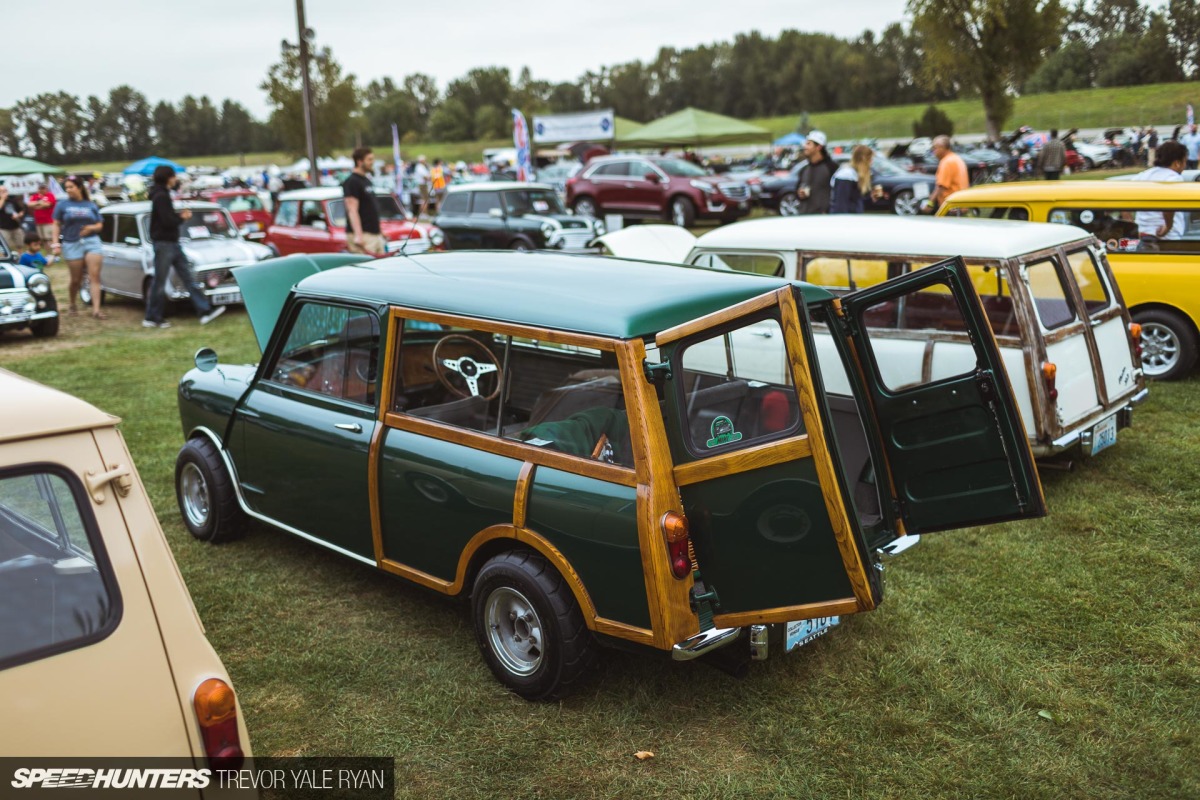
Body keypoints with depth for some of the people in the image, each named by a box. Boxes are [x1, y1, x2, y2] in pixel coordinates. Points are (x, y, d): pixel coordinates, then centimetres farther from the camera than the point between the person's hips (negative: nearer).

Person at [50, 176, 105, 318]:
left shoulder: (91, 205, 11)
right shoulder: (62, 205, 7)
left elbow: (100, 225, 13)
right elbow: (55, 225, 5)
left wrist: (92, 228, -9)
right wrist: (55, 243, -5)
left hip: (92, 242, 0)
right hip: (72, 245, 0)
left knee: (95, 277, -11)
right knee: (76, 279, 5)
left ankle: (96, 309, -16)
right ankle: (72, 305, 28)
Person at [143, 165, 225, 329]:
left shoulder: (163, 194, 14)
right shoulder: (161, 197, -16)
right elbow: (168, 222, -23)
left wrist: (180, 214, 0)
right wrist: (182, 217, -6)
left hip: (172, 243, 10)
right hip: (164, 244, -10)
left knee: (188, 277, 6)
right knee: (159, 282, -2)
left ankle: (205, 311, 5)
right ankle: (151, 319, 7)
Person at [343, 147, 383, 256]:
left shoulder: (366, 180, 19)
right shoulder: (352, 182, -10)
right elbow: (352, 210, -17)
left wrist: (380, 232, 23)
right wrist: (358, 235, -25)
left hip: (375, 234, 9)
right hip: (363, 234, -9)